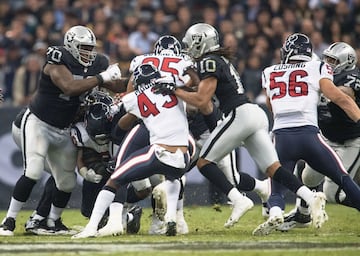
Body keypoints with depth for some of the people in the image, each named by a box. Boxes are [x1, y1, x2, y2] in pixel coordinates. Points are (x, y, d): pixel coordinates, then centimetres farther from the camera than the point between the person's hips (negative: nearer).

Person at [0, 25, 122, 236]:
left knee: (67, 182, 9)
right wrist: (101, 78, -32)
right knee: (33, 172, -20)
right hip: (38, 122, -7)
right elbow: (70, 87, -35)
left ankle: (53, 221, 30)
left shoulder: (95, 66, 0)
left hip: (62, 130, 7)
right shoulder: (57, 62, -21)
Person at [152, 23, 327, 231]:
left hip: (241, 115, -9)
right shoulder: (221, 61, 26)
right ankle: (311, 196, -17)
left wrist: (174, 91, -5)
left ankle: (239, 200, -16)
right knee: (273, 167, 1)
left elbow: (201, 100, -12)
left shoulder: (209, 62, -3)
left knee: (204, 162, -2)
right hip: (256, 113, 9)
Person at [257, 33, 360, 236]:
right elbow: (340, 99, 0)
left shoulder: (269, 74, 18)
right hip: (308, 134, -2)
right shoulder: (317, 69, 9)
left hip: (281, 137, 2)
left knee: (277, 191, 9)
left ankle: (275, 214, -22)